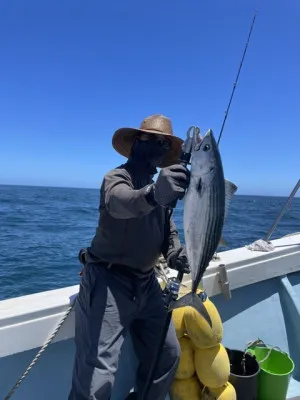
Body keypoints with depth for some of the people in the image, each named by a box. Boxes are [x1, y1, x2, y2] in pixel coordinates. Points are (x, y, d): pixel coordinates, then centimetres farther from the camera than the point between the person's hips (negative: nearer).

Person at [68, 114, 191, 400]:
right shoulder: (117, 178, -12)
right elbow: (121, 202, -37)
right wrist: (153, 195, -59)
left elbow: (168, 231, 11)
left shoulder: (160, 185, 11)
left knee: (168, 355, 17)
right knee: (98, 377, -11)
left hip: (146, 283, 8)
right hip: (109, 280, -7)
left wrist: (175, 253, -11)